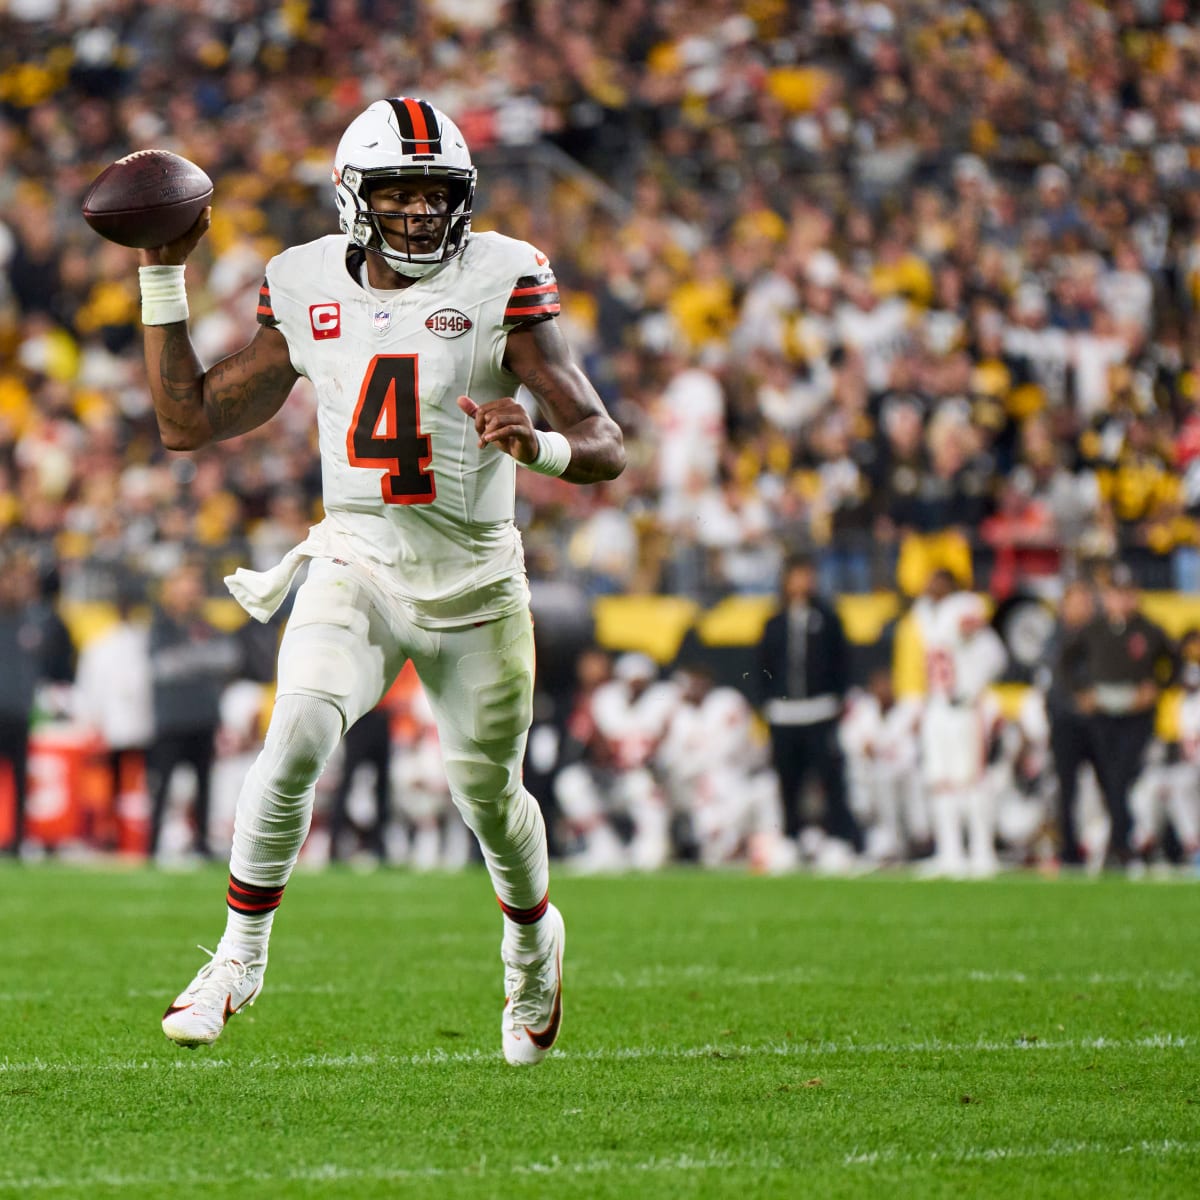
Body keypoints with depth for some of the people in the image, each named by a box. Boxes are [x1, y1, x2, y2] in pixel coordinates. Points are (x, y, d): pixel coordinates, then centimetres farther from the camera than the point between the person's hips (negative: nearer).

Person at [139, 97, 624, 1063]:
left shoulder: (502, 285, -9)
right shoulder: (309, 292, 1)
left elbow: (606, 448, -11)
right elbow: (189, 422, 8)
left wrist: (540, 446, -34)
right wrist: (163, 276, 4)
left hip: (474, 577, -1)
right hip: (355, 563, 1)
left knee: (489, 793, 10)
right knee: (298, 734, -25)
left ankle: (533, 939, 43)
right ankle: (241, 957, -11)